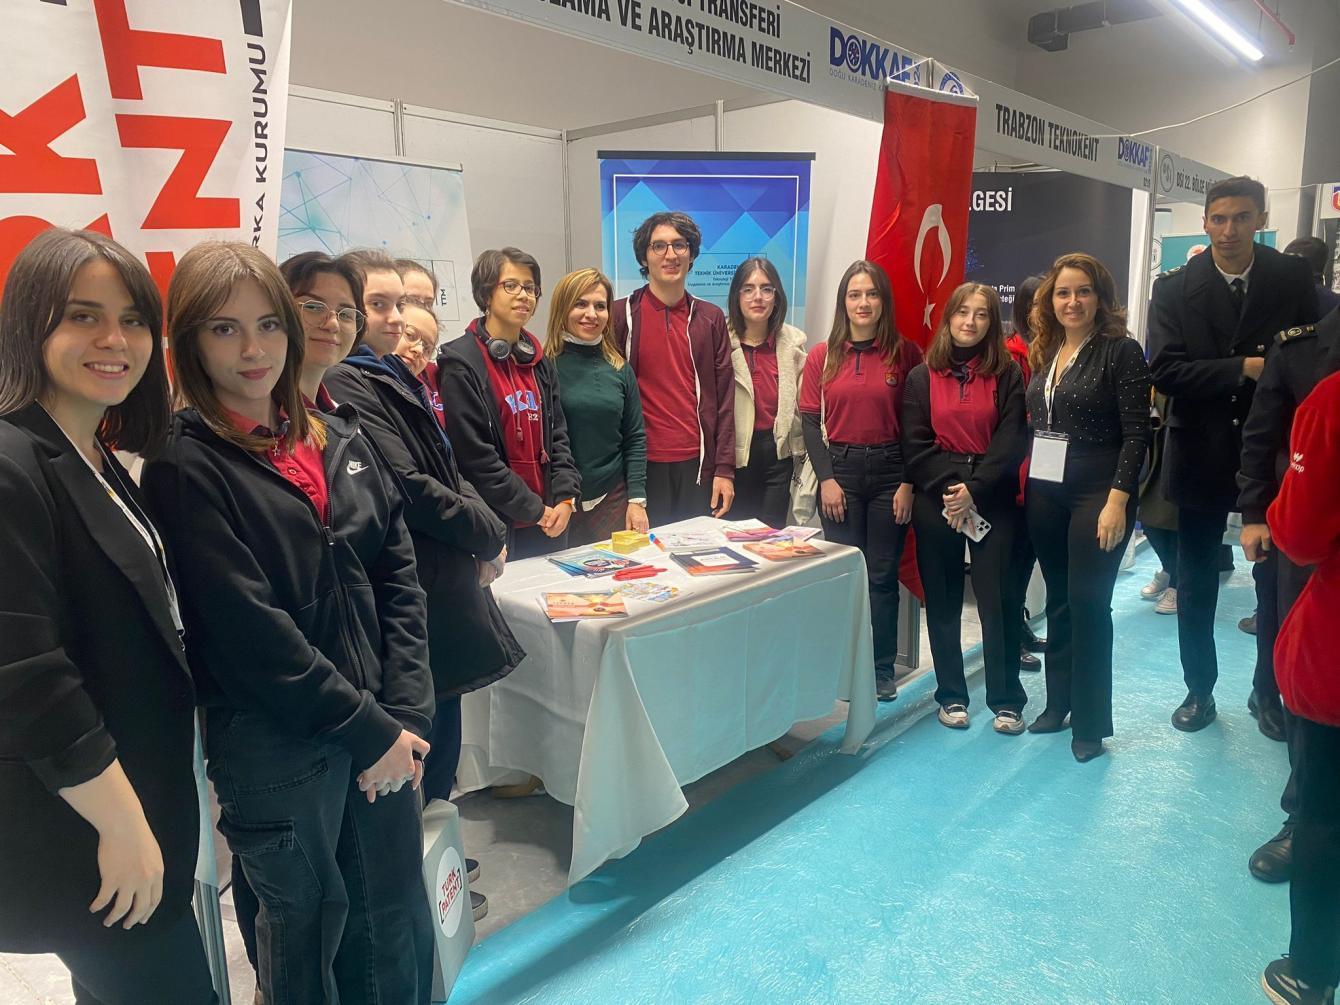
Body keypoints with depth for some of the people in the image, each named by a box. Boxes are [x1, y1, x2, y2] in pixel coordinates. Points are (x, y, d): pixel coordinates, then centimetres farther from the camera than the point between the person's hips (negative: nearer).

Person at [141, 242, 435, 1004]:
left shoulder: (341, 438, 6)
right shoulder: (185, 468, -11)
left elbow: (399, 575, 3)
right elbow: (247, 629, -16)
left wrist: (406, 713, -5)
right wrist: (368, 730, -13)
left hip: (384, 729, 5)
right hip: (278, 746, -4)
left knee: (399, 919, 17)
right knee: (309, 929, 16)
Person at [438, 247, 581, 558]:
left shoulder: (540, 362, 12)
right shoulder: (461, 365, -10)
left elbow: (557, 436, 11)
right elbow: (475, 458, -15)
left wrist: (565, 498, -4)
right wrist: (535, 511, -12)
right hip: (497, 527, -6)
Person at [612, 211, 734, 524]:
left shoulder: (711, 318, 7)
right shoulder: (620, 315, -1)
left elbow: (724, 398, 5)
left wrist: (724, 469, -1)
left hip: (698, 463, 2)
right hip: (644, 464, -2)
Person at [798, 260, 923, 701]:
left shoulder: (906, 353, 1)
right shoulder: (822, 356, 3)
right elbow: (810, 421, 2)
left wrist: (909, 482, -5)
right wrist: (826, 478, -6)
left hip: (889, 471, 0)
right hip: (840, 470, 1)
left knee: (883, 575, 7)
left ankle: (882, 668, 20)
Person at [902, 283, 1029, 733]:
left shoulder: (1007, 375, 4)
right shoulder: (923, 376, 7)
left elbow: (1011, 443, -5)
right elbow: (914, 444, 0)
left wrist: (973, 490, -15)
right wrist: (948, 488, -12)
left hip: (992, 500, -1)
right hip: (935, 501, 1)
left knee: (998, 598, -1)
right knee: (942, 599, 7)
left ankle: (1006, 700, 12)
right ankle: (951, 695, 19)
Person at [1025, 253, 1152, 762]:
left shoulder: (1121, 351, -7)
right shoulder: (1043, 353, 10)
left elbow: (1136, 433, -12)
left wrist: (1117, 500, -19)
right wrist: (1026, 485, 8)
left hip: (1097, 494, -5)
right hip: (1044, 493, 6)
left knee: (1088, 603, -3)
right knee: (1058, 601, 13)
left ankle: (1090, 722, 10)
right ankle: (1059, 701, 26)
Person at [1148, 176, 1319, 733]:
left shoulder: (1294, 279, -1)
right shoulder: (1175, 288, -3)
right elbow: (1164, 369, -13)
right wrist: (1242, 369, -19)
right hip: (1202, 454, 0)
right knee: (1196, 582, 10)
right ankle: (1199, 690, 27)